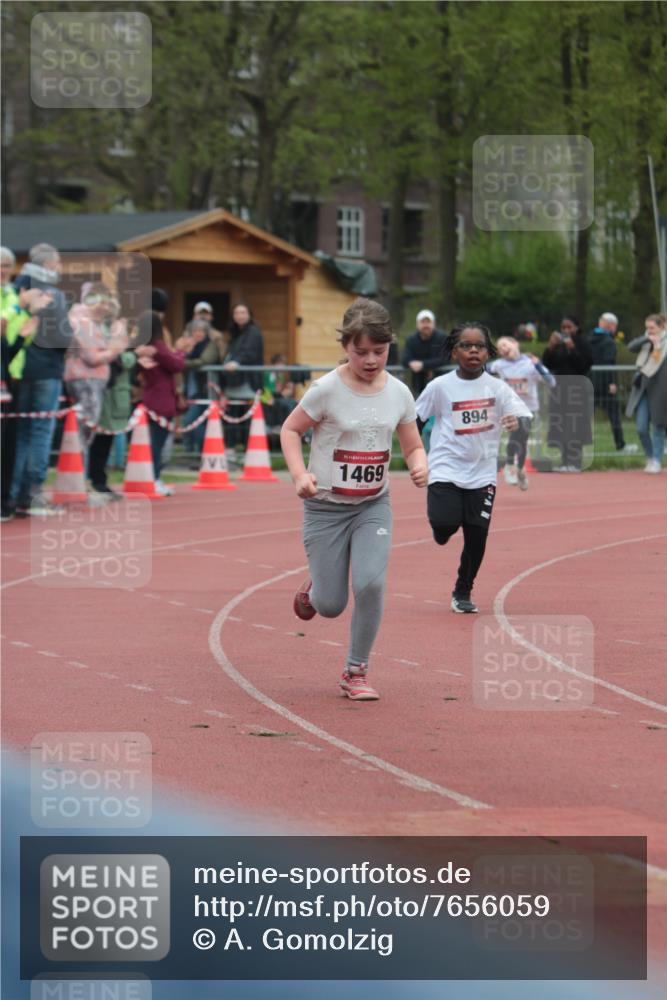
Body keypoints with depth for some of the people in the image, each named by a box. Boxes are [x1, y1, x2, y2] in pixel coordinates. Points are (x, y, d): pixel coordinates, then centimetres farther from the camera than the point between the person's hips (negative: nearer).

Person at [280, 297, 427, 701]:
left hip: (374, 505, 2)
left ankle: (356, 672, -1)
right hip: (326, 505, -2)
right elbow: (291, 430, -3)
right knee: (331, 605, -1)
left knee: (371, 582, -20)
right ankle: (313, 588, 40)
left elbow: (413, 446, 6)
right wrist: (300, 474, -19)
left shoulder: (399, 393, -3)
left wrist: (420, 465, -17)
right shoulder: (327, 390, -14)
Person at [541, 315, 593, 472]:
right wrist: (550, 347, -9)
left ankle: (575, 462, -4)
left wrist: (572, 349, -19)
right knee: (560, 428, 4)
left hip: (577, 388, -5)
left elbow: (584, 366, -11)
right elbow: (547, 364, 6)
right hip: (559, 387, 5)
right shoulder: (558, 344, 10)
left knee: (575, 428, -7)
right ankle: (565, 462, 9)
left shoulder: (582, 343, -4)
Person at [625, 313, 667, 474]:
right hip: (642, 388, 5)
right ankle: (650, 458, 22)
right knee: (641, 428, 3)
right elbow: (631, 347, -9)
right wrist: (646, 339, -18)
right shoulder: (646, 341, 8)